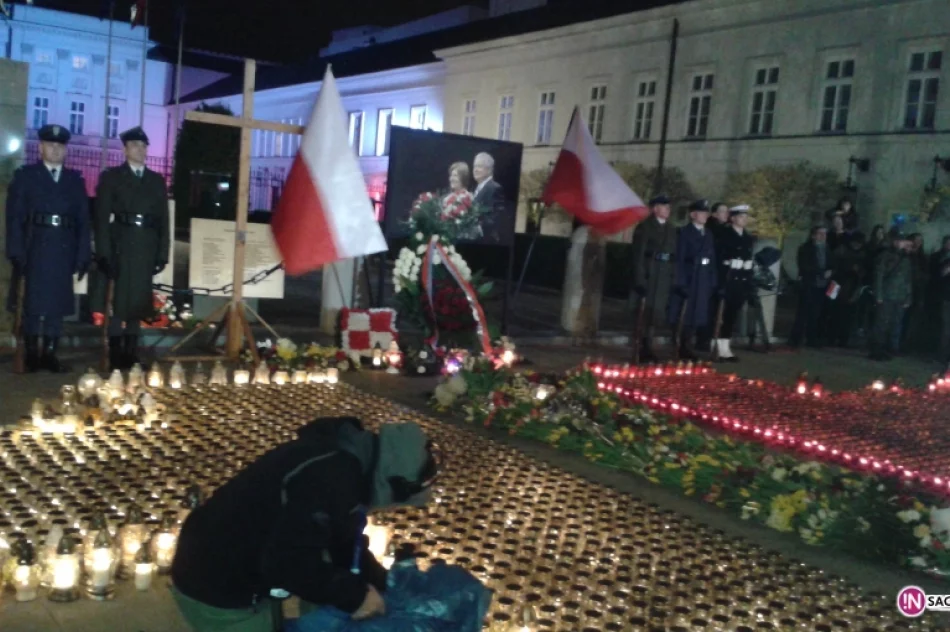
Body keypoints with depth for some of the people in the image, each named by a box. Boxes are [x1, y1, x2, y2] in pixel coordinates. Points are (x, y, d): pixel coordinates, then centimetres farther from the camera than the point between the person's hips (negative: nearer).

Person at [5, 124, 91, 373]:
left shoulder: (75, 180, 14)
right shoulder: (25, 176, 8)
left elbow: (83, 219, 9)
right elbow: (14, 217, 1)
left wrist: (83, 254, 0)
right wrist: (16, 251, -9)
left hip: (64, 250, 2)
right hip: (35, 248, -2)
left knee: (57, 301, 3)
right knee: (32, 301, 1)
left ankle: (50, 354, 9)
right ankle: (32, 354, 8)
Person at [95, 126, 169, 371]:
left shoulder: (157, 181, 16)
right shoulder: (111, 177, 7)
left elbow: (163, 219, 12)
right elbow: (102, 217, 0)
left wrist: (163, 253, 3)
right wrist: (104, 252, -10)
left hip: (146, 247, 3)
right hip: (120, 245, -3)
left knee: (139, 299, 5)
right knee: (117, 298, -2)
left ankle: (131, 352, 11)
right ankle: (116, 353, 3)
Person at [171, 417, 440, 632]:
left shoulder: (345, 462, 1)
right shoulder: (329, 479, -31)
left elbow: (342, 540, 12)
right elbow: (288, 560, -33)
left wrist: (383, 583, 5)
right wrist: (355, 595, -21)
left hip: (243, 573, 9)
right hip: (218, 590, -9)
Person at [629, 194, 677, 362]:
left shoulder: (671, 229, 15)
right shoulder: (644, 227, 0)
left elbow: (674, 253, 12)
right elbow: (638, 254, -6)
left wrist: (674, 277, 3)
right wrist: (639, 277, -14)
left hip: (665, 275, 5)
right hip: (648, 273, -5)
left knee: (657, 311, 5)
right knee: (644, 310, -2)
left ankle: (647, 347, 13)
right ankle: (640, 348, 4)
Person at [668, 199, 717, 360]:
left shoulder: (708, 233, 15)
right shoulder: (684, 232, -2)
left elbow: (712, 258, 13)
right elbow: (679, 258, -9)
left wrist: (713, 282, 5)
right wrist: (680, 281, -16)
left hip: (703, 281, 6)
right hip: (688, 279, -6)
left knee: (696, 314, 8)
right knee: (683, 315, -2)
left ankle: (686, 345, 16)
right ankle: (681, 346, 6)